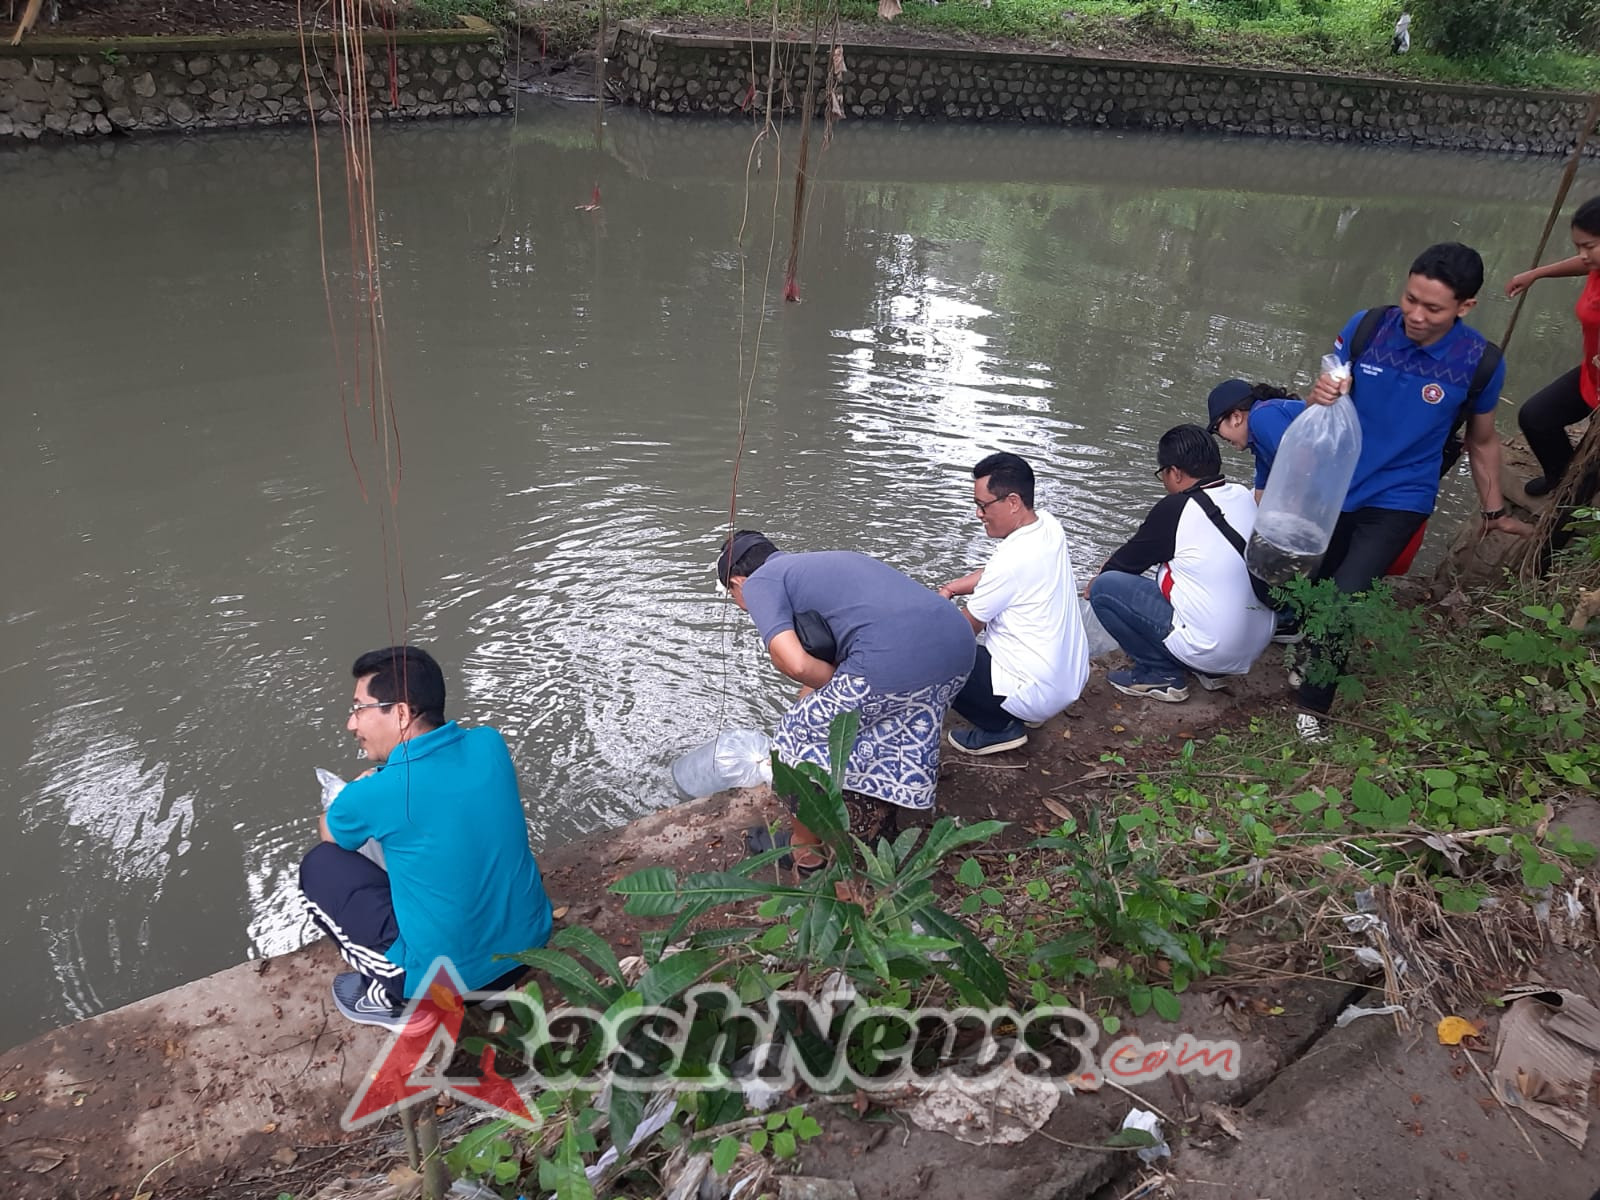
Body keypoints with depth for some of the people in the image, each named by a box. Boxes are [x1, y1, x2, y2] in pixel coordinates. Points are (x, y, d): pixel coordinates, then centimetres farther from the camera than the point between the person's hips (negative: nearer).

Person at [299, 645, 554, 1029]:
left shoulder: (375, 794, -18)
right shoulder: (491, 744, -6)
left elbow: (330, 834, 9)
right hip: (530, 944, 6)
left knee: (319, 867, 8)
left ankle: (394, 1001, 11)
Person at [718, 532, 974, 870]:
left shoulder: (759, 583, 10)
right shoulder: (821, 561, 35)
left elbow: (795, 663, -6)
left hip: (892, 661, -8)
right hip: (958, 642, 8)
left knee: (801, 734, 16)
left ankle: (805, 848, 33)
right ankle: (882, 832, 46)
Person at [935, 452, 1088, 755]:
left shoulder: (1013, 559, -27)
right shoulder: (1048, 525, -2)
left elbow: (967, 629, -11)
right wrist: (949, 588, 4)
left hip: (1038, 693, -9)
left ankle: (1000, 728, 0)